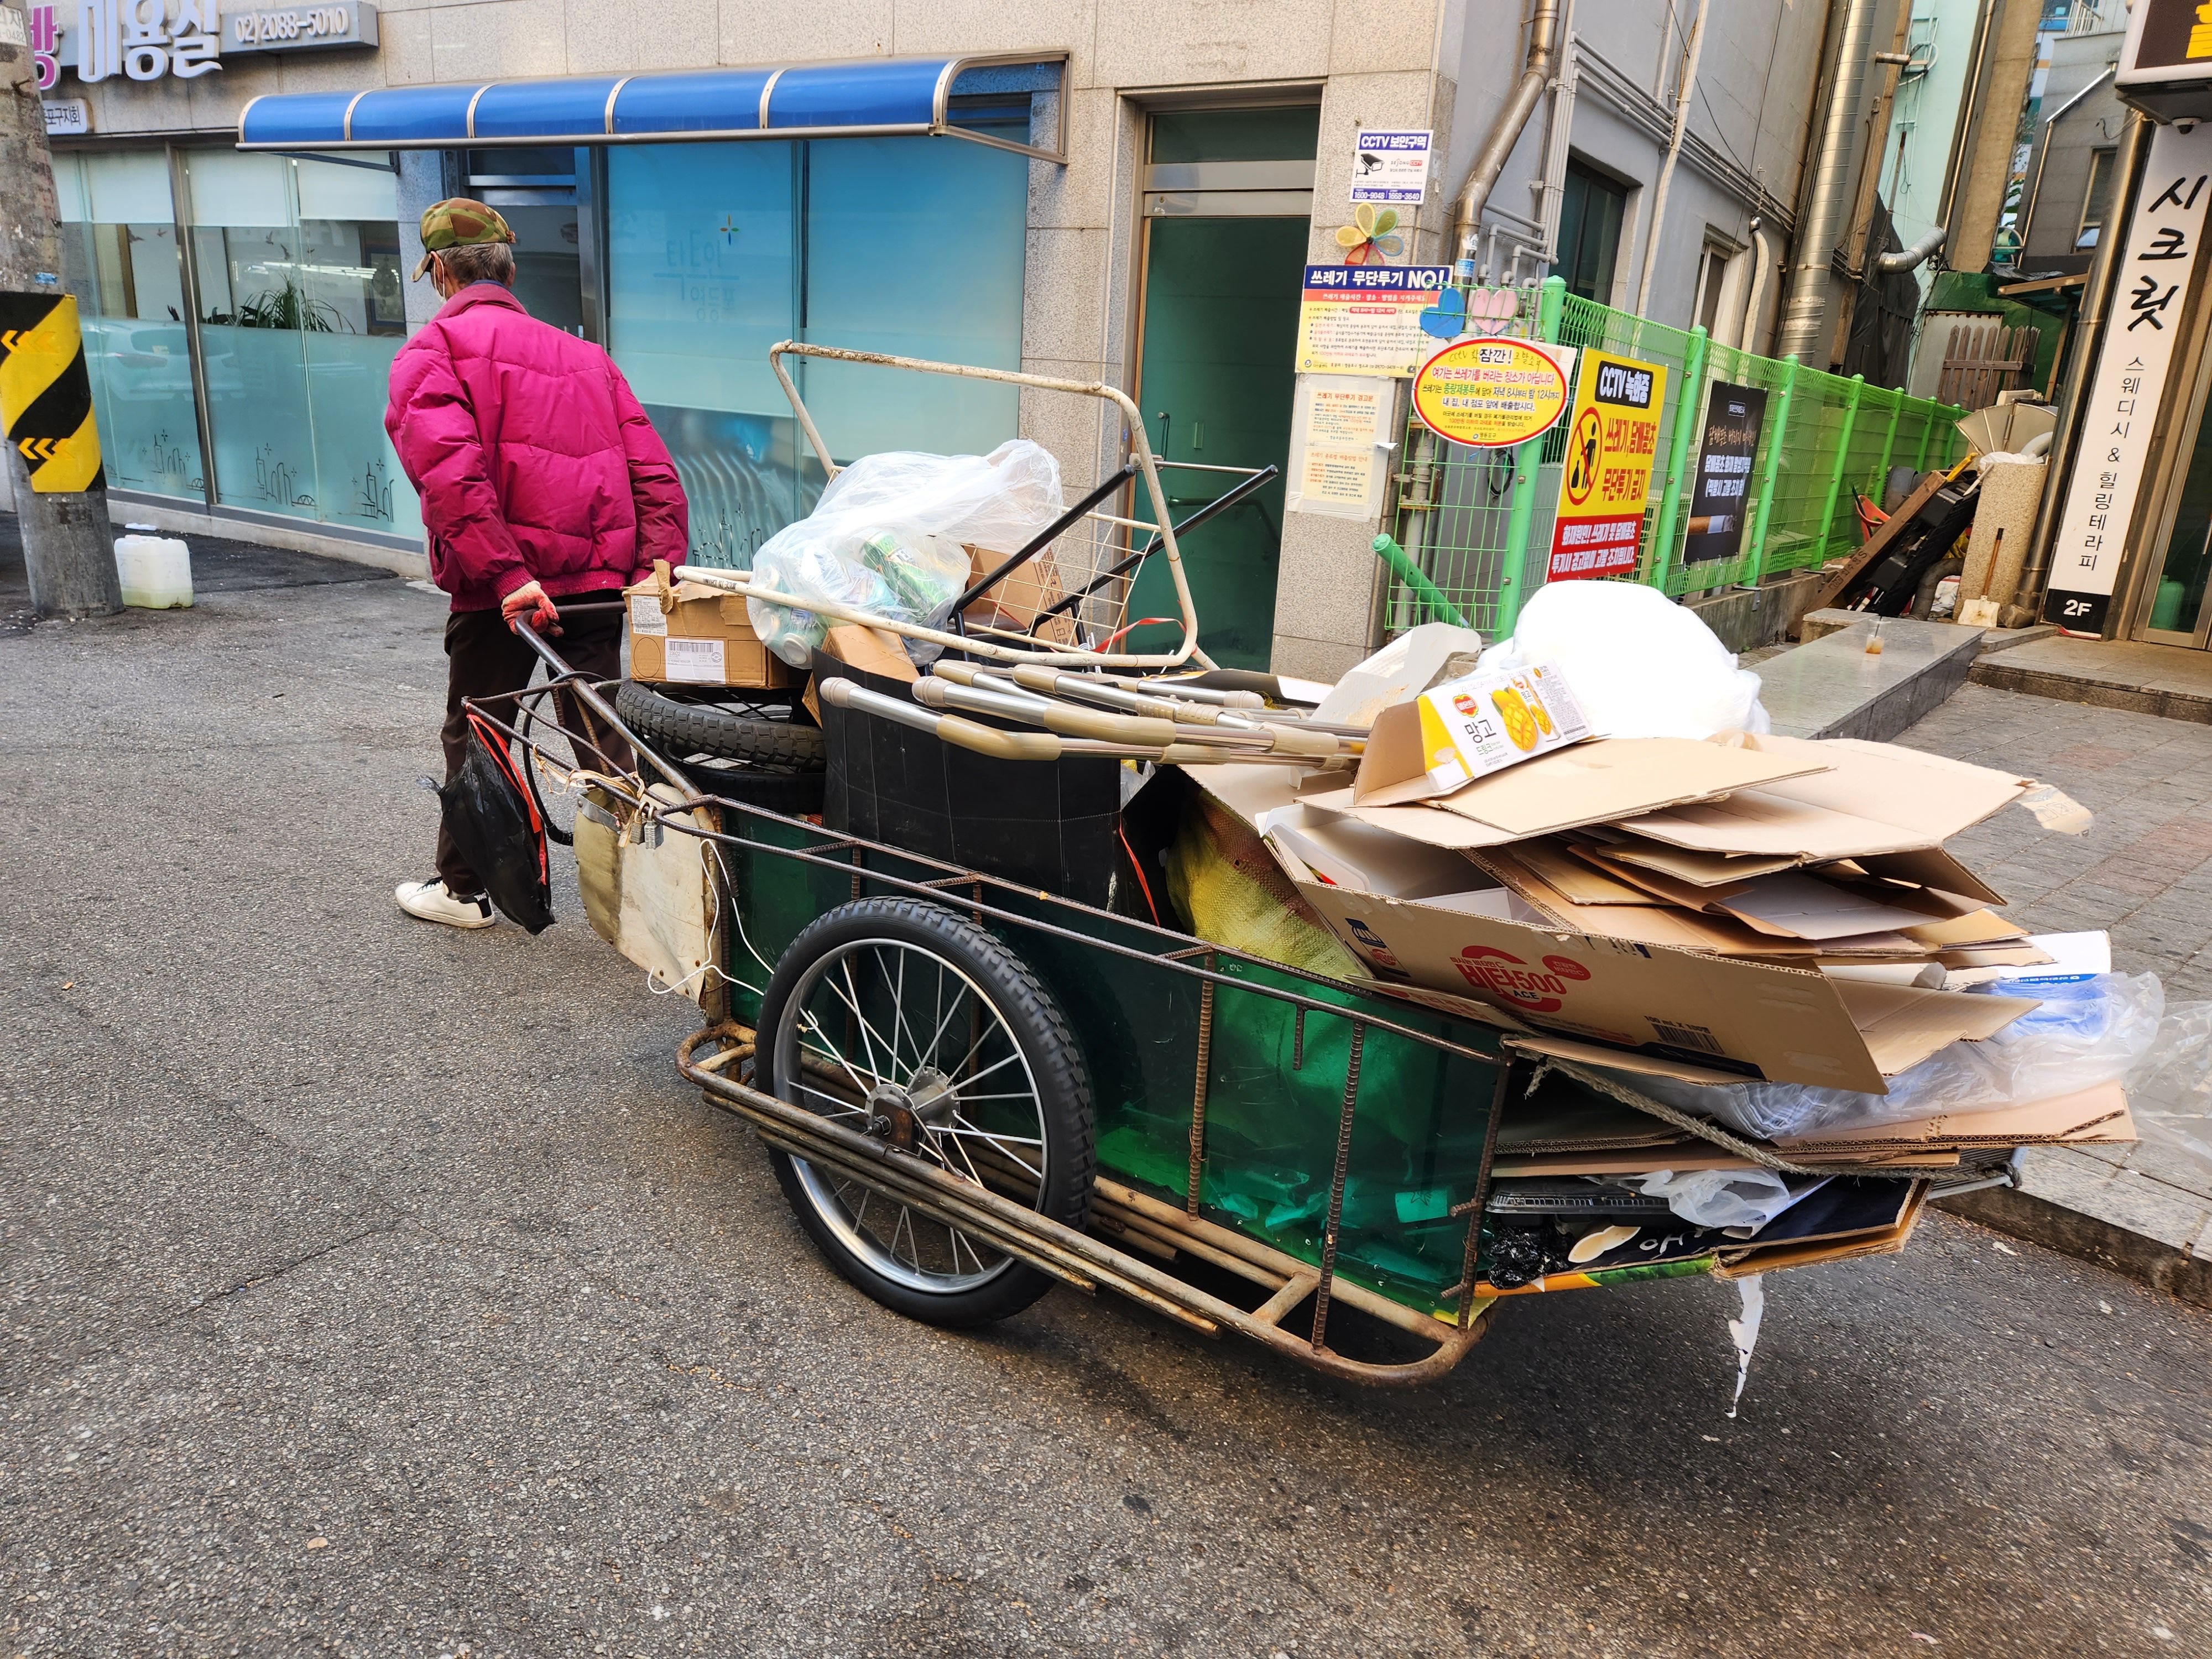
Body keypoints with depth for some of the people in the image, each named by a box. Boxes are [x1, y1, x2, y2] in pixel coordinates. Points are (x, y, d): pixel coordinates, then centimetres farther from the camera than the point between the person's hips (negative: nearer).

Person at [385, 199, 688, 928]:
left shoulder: (432, 352, 0)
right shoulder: (586, 355, 18)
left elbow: (449, 472, -19)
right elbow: (654, 473, 8)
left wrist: (507, 576, -23)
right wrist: (655, 569, -1)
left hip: (502, 592, -4)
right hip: (602, 584, 4)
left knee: (475, 739, 13)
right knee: (603, 738, 12)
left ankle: (464, 890, 28)